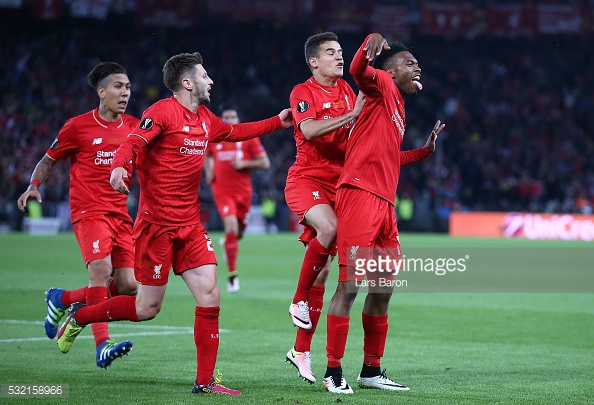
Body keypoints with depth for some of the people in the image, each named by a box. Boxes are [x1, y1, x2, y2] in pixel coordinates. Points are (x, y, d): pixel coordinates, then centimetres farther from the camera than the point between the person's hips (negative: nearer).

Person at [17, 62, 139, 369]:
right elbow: (49, 160, 9)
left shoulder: (134, 126, 9)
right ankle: (102, 346, -28)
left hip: (120, 213, 5)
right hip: (88, 211, -5)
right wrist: (34, 186, -8)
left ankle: (62, 299, 21)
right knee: (101, 269, -26)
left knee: (128, 287, -2)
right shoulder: (77, 126, -1)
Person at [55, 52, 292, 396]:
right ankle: (79, 316, 22)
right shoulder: (162, 112, -11)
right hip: (156, 223, -7)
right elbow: (133, 143, -23)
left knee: (210, 296, -4)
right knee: (147, 309, -1)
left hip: (190, 225, 7)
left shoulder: (205, 119, 13)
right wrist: (118, 166, -43)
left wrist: (277, 123, 32)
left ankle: (205, 381, 3)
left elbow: (234, 132, 33)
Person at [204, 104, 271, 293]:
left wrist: (244, 163, -17)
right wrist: (208, 171, 6)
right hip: (222, 191, -1)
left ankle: (227, 243, 53)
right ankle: (232, 275, -14)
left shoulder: (249, 137, -2)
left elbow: (265, 163, -3)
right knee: (231, 225, -22)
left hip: (243, 191, 1)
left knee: (238, 232, 12)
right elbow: (207, 155, 24)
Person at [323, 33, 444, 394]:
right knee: (350, 285, -10)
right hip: (360, 195, -10)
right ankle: (334, 372, -7)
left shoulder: (398, 108, 24)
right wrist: (371, 43, -43)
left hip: (385, 202, 10)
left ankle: (372, 370, 22)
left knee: (384, 288, 13)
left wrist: (425, 151, 34)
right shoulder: (382, 86, -1)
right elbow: (358, 71, -24)